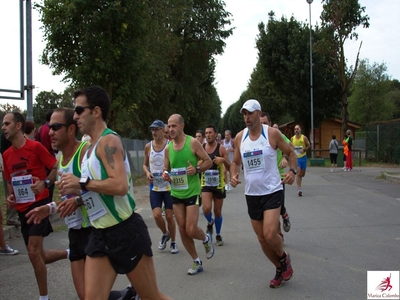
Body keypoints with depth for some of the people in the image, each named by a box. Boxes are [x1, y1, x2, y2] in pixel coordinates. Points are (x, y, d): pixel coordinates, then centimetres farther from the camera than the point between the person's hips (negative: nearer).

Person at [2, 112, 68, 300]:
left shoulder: (35, 146, -10)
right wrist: (10, 197, 3)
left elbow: (56, 168, -6)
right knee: (38, 256, 10)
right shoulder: (6, 155, 9)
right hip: (22, 209, 7)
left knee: (34, 253, -12)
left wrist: (45, 183, -22)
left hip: (39, 204, -7)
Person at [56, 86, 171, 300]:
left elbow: (120, 185, -29)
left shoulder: (109, 141, -15)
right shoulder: (91, 147, 13)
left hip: (126, 232, -8)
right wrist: (76, 195, 6)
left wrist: (82, 183, -18)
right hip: (100, 234, 9)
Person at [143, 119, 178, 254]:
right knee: (157, 215, -9)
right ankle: (165, 234, 22)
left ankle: (173, 242, 25)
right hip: (154, 187, 2)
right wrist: (147, 173, -6)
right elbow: (145, 164, 14)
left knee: (169, 216, 4)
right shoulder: (148, 146, 2)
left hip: (169, 186, -2)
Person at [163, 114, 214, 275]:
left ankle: (206, 239, 27)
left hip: (192, 192, -5)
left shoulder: (193, 142, -9)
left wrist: (196, 169, -22)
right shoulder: (168, 148, 4)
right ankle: (196, 262, 24)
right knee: (182, 230, 7)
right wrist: (165, 174, -9)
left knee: (191, 230, -9)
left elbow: (208, 161, -4)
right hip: (176, 193, 5)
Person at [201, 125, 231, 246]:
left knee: (217, 211, 9)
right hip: (205, 183, 1)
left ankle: (218, 235, 29)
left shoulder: (221, 149, -6)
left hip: (219, 184, -1)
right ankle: (210, 222, 17)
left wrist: (223, 160, -25)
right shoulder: (201, 148, 0)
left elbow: (229, 168, -6)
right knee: (206, 208, -18)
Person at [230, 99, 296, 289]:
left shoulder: (272, 133, -9)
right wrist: (233, 175, -8)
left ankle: (284, 258, 16)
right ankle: (279, 269, 34)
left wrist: (292, 171, -15)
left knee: (270, 234, -18)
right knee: (262, 238, 10)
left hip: (272, 191, -4)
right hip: (252, 194, 4)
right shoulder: (240, 137, 2)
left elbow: (290, 153, 3)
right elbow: (235, 162, 13)